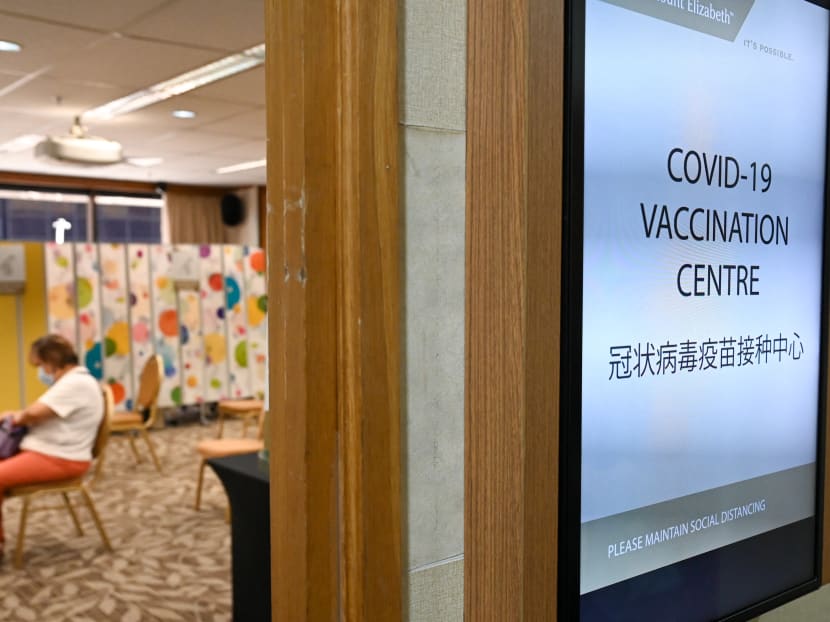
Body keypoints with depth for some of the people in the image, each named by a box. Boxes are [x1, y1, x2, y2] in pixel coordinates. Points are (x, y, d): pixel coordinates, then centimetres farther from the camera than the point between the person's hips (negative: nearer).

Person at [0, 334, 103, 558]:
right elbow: (43, 412, 22)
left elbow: (34, 413, -26)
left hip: (60, 460, -11)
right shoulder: (72, 381, 16)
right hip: (47, 453, 11)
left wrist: (19, 416, -4)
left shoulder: (76, 383, -20)